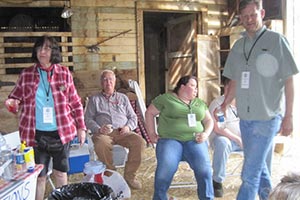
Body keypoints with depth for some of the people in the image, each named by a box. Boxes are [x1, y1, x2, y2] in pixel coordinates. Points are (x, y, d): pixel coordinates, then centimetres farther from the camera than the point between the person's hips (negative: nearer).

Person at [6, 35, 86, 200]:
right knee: (39, 175, 9)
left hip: (61, 132, 0)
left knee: (60, 172, 14)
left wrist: (81, 126, 1)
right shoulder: (26, 74, 0)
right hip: (36, 134, 0)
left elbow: (75, 102, 4)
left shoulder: (64, 73, 0)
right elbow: (14, 97, 11)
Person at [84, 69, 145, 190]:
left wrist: (128, 127, -3)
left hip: (122, 132, 2)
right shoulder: (94, 99, 19)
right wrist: (98, 129, -11)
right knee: (101, 144, -38)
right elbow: (88, 119, 9)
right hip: (103, 133, -2)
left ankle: (129, 176, -15)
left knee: (139, 141, -29)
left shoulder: (123, 97, 24)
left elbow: (133, 117, 19)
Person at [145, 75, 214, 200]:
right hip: (170, 139, -3)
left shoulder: (200, 103, 22)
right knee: (165, 168, -29)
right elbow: (149, 113, 11)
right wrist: (152, 134, 2)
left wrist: (206, 133, 0)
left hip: (194, 140, 3)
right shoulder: (166, 98, 9)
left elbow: (209, 120, 22)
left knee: (204, 167, -25)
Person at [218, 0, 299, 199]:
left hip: (267, 118, -6)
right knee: (258, 165, 18)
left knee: (250, 172, -5)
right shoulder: (238, 46, 10)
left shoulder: (276, 41, -5)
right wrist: (224, 105, 8)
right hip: (245, 117, 6)